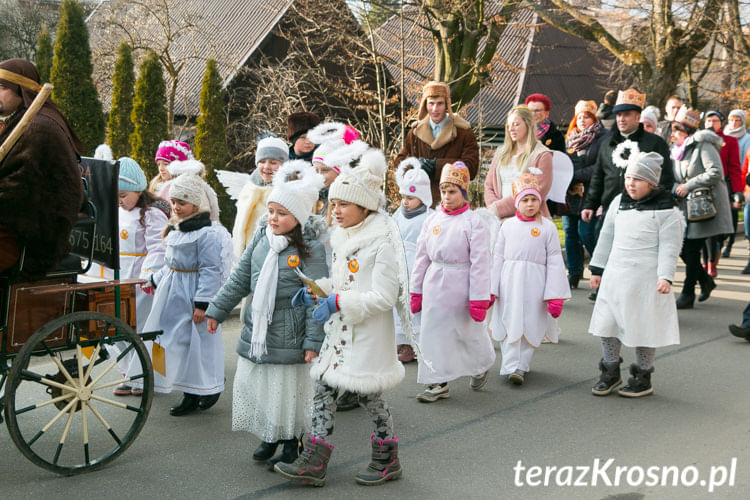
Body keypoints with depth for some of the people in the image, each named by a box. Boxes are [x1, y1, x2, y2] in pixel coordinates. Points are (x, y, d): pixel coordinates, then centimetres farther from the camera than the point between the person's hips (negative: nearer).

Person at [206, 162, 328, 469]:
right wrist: (217, 311, 14)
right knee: (257, 386, 14)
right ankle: (268, 438, 34)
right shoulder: (261, 239, 5)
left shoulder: (311, 248, -13)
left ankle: (291, 444, 25)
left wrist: (313, 341, -16)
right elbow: (239, 279, 13)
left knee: (288, 390, 5)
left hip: (289, 338, -6)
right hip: (256, 332, 6)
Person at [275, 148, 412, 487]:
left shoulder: (381, 243, -17)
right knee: (323, 389, 4)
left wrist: (339, 302, -23)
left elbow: (383, 298, -21)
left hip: (368, 334, -8)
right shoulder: (343, 238, 10)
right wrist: (317, 291, 2)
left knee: (368, 395, 4)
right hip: (339, 331, 8)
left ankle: (387, 461, 25)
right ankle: (313, 463, 9)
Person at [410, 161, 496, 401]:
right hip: (434, 286, 4)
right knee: (434, 332, 5)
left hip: (460, 286, -4)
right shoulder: (432, 220, 6)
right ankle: (438, 383, 15)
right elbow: (422, 257, 11)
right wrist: (416, 291, 11)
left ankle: (482, 365, 40)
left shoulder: (474, 222, -8)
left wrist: (479, 300, -13)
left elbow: (480, 263, -10)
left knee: (469, 332, 11)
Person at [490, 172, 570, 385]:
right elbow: (497, 258, 10)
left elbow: (555, 262, -1)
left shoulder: (547, 227, 1)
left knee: (531, 325, 1)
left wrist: (555, 296, -6)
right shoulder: (508, 225, 8)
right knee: (510, 324, -1)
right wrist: (491, 288, 5)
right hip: (510, 281, 2)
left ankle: (521, 366, 10)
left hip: (535, 283, -1)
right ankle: (511, 366, 2)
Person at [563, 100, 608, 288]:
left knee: (586, 233, -9)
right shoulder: (569, 139, 16)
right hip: (569, 195, 6)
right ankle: (574, 274, 17)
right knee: (570, 232, 7)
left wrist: (576, 175, -14)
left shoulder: (602, 139, -5)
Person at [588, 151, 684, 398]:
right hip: (615, 275, 5)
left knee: (644, 326, 3)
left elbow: (669, 247, -10)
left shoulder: (666, 210, -7)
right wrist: (598, 269, 16)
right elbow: (606, 237, 16)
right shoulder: (619, 202, 9)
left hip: (646, 279, -5)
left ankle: (642, 377, 19)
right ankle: (610, 372, 25)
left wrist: (665, 276, -21)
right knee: (608, 323, 9)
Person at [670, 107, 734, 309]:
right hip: (686, 207, 7)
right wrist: (676, 188, -5)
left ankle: (687, 294, 4)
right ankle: (705, 280, 27)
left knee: (692, 249, -6)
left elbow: (715, 173, -21)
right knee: (682, 248, 3)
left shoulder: (703, 146, -12)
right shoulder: (676, 150, 13)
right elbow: (671, 179, 17)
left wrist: (689, 186, -19)